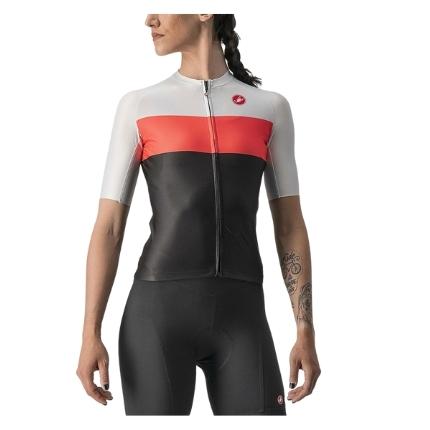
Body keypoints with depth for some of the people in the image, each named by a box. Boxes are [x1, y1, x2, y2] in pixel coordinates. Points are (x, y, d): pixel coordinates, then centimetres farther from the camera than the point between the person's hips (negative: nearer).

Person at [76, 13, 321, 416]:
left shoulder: (270, 108, 12)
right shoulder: (138, 106, 8)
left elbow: (291, 227, 11)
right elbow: (108, 228, 4)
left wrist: (306, 332, 3)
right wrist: (90, 336, -4)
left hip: (239, 319, 2)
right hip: (159, 314, -1)